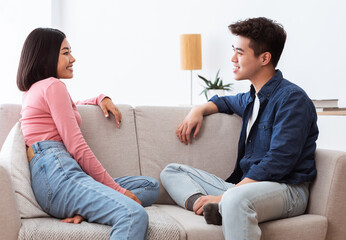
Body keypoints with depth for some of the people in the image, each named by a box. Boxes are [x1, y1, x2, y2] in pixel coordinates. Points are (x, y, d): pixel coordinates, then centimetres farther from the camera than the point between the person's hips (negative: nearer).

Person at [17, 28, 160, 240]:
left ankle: (84, 211, -14)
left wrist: (101, 99, 30)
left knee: (151, 187, 7)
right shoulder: (53, 86, -1)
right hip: (55, 172, -10)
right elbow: (77, 147, -8)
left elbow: (69, 109, 50)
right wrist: (117, 188, -6)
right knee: (135, 216, -31)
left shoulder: (33, 91, 28)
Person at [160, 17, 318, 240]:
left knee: (235, 199, -44)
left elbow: (278, 161, -20)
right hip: (245, 184, 10)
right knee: (171, 171, 5)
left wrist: (225, 196, -23)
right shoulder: (251, 98, 18)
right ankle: (204, 205, -24)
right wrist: (199, 110, 19)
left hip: (287, 189, -10)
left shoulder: (292, 98, -10)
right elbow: (227, 102, 43)